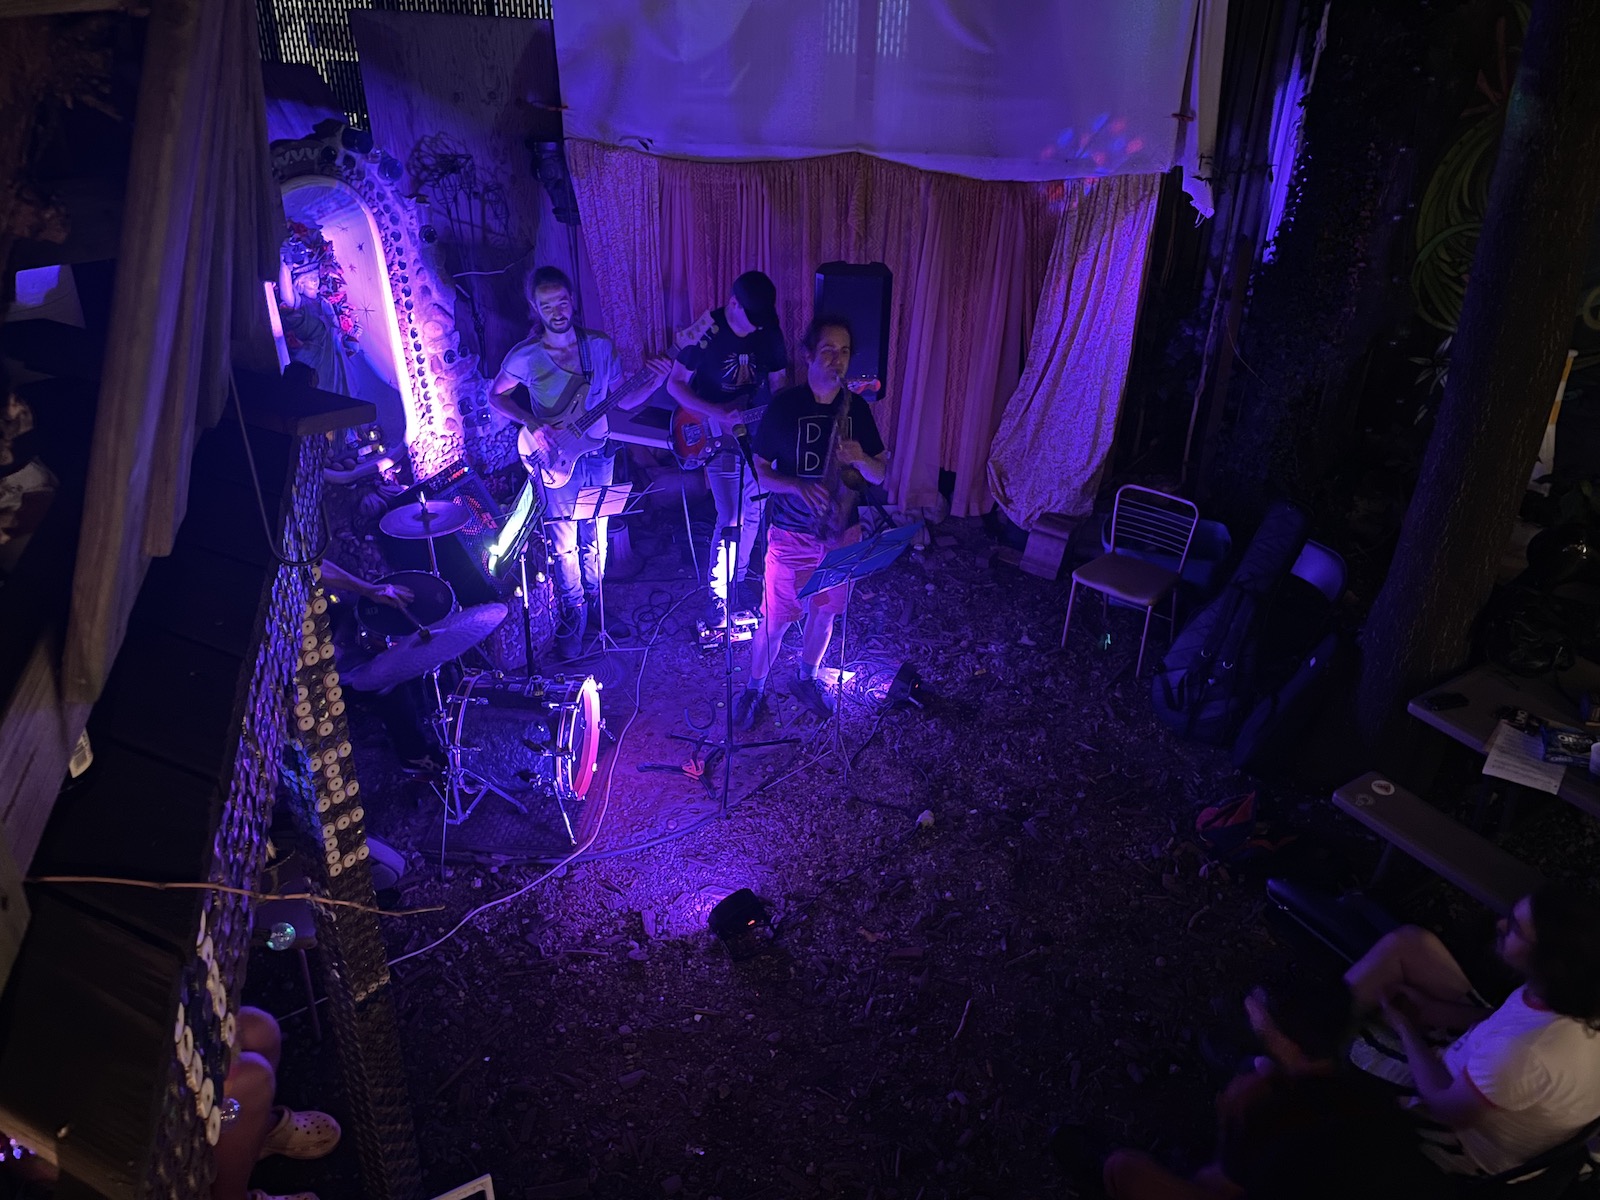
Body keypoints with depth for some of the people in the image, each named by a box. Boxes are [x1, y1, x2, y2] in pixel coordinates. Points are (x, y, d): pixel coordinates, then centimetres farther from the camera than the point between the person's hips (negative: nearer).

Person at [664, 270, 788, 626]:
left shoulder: (769, 332, -3)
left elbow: (778, 382, 9)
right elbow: (675, 384, -12)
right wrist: (718, 414, -23)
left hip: (756, 435, 5)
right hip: (718, 437, -5)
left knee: (753, 513, 13)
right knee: (730, 520, -10)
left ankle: (738, 578, 33)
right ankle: (719, 597, 3)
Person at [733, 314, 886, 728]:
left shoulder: (857, 407, -1)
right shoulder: (784, 405, -11)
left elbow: (880, 475, 3)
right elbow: (759, 470, -7)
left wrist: (861, 459, -20)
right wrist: (797, 485, -26)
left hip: (842, 533, 4)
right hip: (791, 534, -3)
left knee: (825, 613, 18)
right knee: (775, 619, 4)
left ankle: (807, 678, 42)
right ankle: (753, 689, 26)